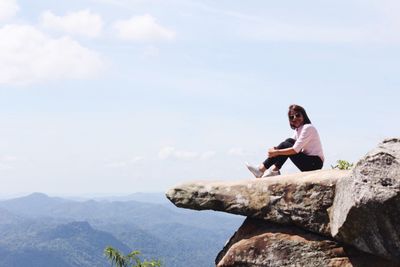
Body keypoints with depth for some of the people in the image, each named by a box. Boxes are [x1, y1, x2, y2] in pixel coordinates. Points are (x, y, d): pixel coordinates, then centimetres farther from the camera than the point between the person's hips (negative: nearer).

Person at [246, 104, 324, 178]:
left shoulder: (308, 128, -14)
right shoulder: (298, 130, 15)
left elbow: (295, 150, -21)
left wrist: (276, 152, -18)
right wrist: (276, 149, -12)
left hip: (315, 163, -8)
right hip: (309, 162, 9)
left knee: (285, 145, -14)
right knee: (289, 141, -2)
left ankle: (261, 169, -12)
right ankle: (274, 170, -6)